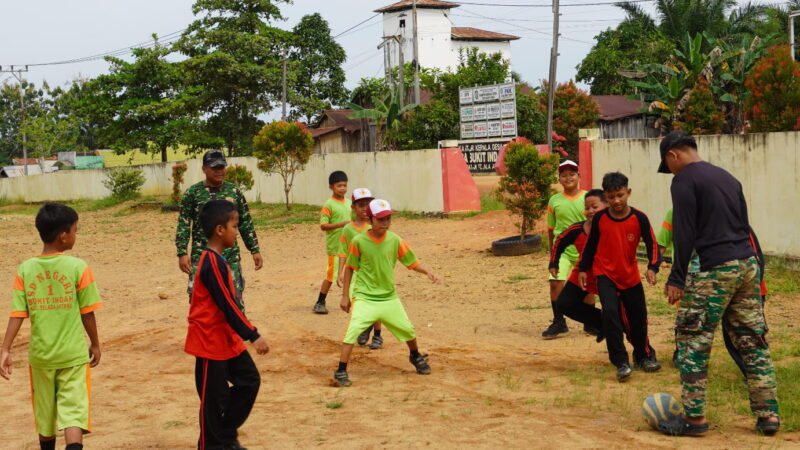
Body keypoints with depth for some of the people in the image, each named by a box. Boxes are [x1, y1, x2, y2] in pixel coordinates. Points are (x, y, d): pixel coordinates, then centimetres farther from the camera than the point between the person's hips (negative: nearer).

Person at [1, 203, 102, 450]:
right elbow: (87, 313, -5)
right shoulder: (78, 268, -11)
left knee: (45, 414, 19)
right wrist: (95, 344, 8)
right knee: (73, 413, -4)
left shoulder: (25, 270, -3)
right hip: (73, 354, -3)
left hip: (40, 355, 3)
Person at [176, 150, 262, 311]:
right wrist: (182, 253, -11)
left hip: (230, 256, 2)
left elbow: (246, 223, 10)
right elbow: (183, 225, -2)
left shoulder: (234, 191, 6)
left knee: (235, 299, 5)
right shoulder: (193, 193, -1)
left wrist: (255, 250, 7)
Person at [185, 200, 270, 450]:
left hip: (227, 338, 10)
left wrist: (244, 333, 22)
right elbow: (227, 305, -23)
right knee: (214, 397, 1)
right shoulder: (212, 263, -21)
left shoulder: (217, 259, 9)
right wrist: (253, 335, -21)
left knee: (249, 380, 12)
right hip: (210, 341, -10)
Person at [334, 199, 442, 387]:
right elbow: (349, 268, -1)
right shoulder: (359, 241, -11)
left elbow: (411, 262, 2)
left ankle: (416, 357, 40)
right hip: (364, 298, -3)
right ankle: (341, 372, -10)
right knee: (353, 331, -19)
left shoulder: (395, 240, -5)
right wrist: (345, 296, 0)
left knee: (407, 329, 10)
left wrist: (428, 272, -16)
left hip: (389, 297, 3)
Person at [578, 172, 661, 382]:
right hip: (605, 274, -1)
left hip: (631, 276, 1)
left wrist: (652, 267, -26)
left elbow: (651, 244, -11)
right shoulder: (599, 218, -9)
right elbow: (591, 244, 4)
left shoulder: (639, 218, -13)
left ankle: (644, 356, 35)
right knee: (610, 312, -21)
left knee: (638, 317, 10)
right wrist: (583, 269, 7)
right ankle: (621, 363, -13)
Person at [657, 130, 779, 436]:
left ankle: (694, 418, 2)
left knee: (693, 342, 0)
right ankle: (768, 415, 12)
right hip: (747, 264, 8)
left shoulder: (684, 180, -4)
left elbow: (684, 233, -12)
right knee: (753, 341, 11)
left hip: (715, 270, -8)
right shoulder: (727, 177, 20)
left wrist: (676, 279, -10)